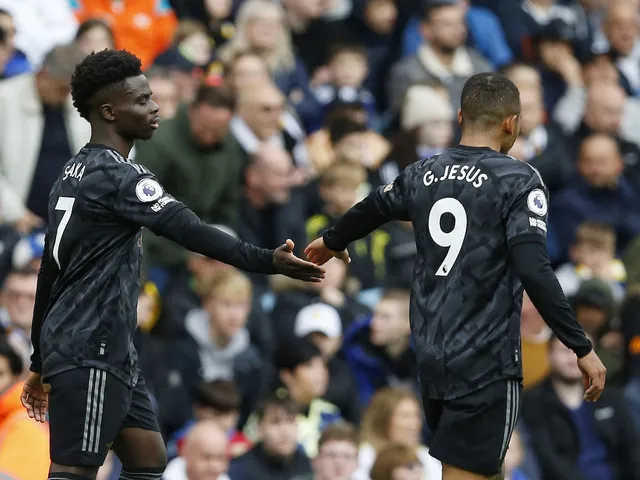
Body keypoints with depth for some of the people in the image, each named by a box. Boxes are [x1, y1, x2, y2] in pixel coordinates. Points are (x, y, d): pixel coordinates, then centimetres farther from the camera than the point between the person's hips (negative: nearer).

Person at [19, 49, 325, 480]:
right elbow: (190, 231, -27)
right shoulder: (118, 176, -14)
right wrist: (269, 262, -33)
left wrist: (41, 363, 24)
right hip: (90, 351, -10)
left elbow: (50, 270, 20)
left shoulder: (74, 173, 16)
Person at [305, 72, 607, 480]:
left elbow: (370, 210, 27)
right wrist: (582, 347, -15)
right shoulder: (518, 180, -10)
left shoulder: (424, 174, 9)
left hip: (432, 352, 7)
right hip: (485, 358, -7)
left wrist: (332, 242, 49)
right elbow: (533, 271, -19)